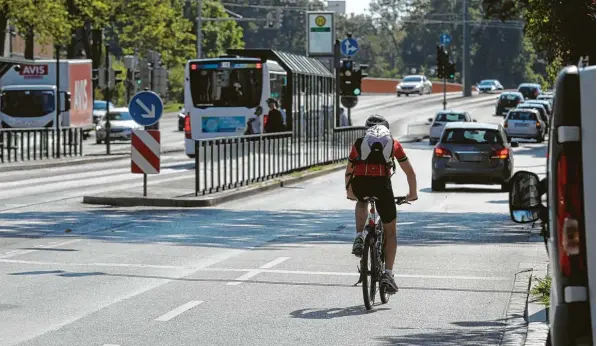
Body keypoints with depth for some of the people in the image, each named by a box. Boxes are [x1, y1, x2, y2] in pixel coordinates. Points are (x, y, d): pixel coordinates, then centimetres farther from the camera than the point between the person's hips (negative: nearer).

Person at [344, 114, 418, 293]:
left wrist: (350, 192, 56)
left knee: (361, 202, 39)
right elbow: (410, 172, 32)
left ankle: (359, 237, 16)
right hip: (382, 183, -1)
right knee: (390, 231, 15)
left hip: (359, 183, 1)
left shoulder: (359, 142, 28)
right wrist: (412, 194, 47)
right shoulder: (393, 144, 26)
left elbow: (348, 172, 39)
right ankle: (388, 273, 3)